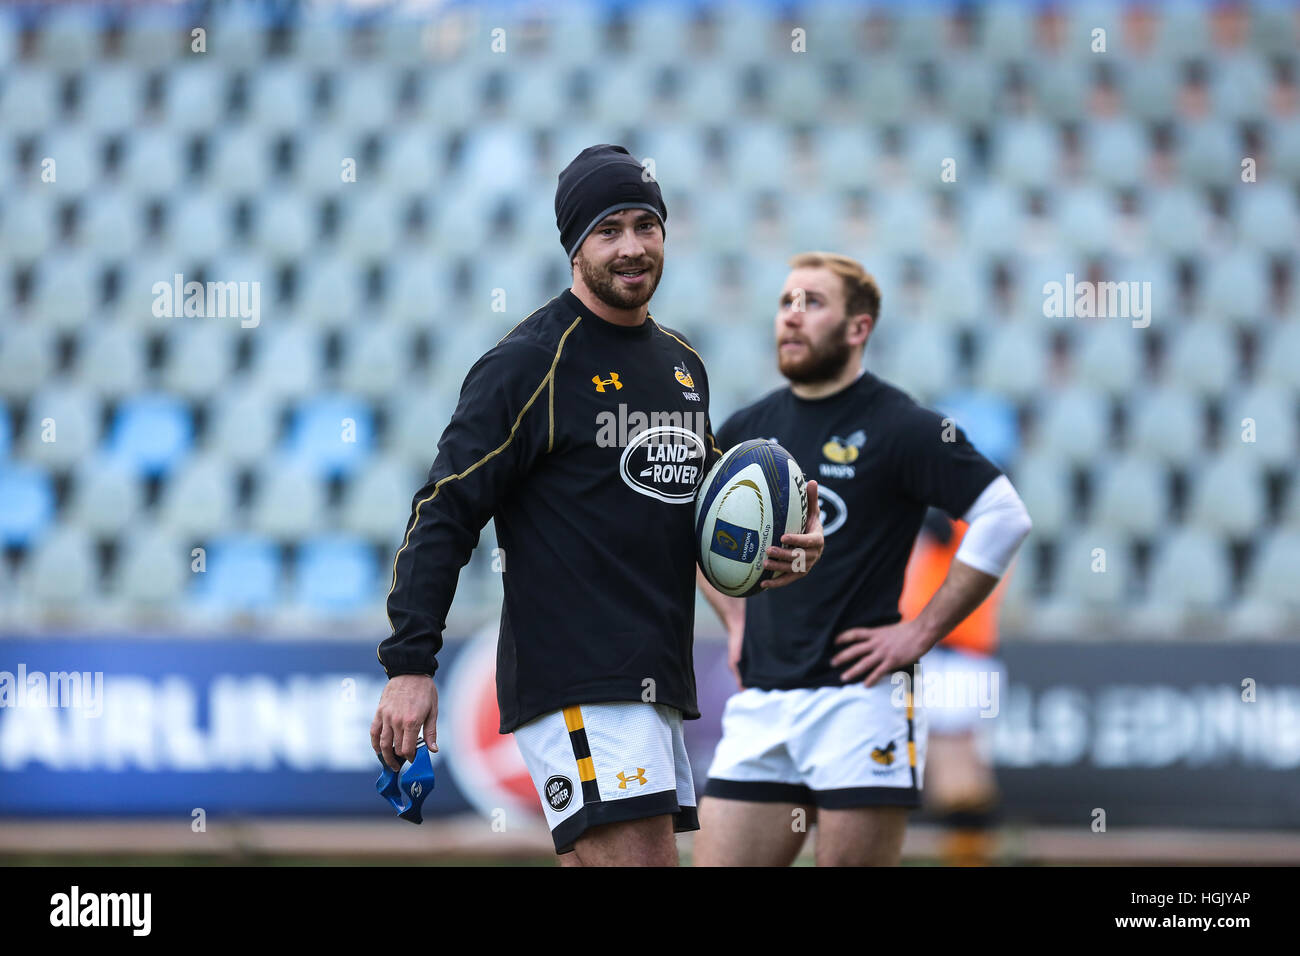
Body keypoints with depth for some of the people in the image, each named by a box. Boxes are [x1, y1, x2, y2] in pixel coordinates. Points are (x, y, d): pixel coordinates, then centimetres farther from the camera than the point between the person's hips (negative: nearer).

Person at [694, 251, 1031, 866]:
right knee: (716, 861, -1)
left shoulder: (899, 428, -5)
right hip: (758, 706, 5)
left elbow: (1004, 517, -10)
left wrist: (921, 631, -11)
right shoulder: (749, 430, 12)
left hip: (858, 698, -5)